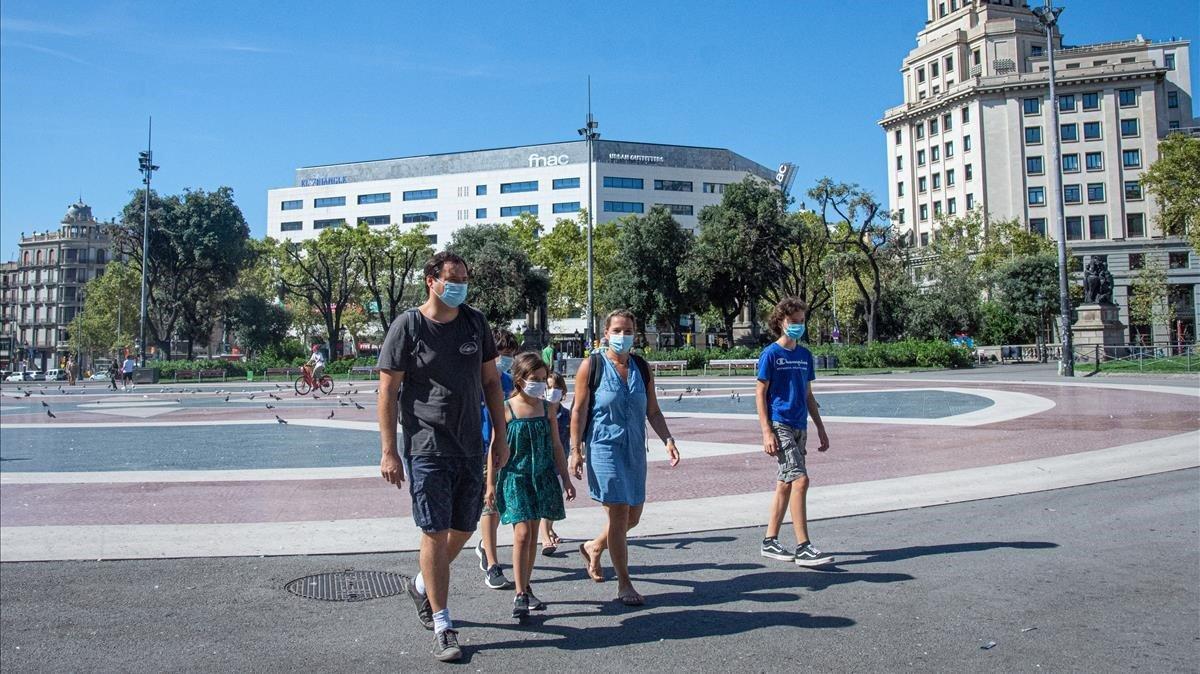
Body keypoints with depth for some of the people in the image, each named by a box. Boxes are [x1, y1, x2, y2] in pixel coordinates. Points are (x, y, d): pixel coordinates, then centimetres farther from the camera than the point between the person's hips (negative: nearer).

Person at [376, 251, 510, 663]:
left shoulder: (475, 322, 7)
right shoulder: (408, 326, -7)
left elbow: (491, 381, 13)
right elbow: (387, 390, -7)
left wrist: (500, 436, 10)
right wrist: (388, 452, -11)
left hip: (471, 445, 5)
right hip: (427, 446, -5)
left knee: (463, 529, 14)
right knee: (436, 532, -3)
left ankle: (421, 586, 40)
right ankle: (443, 627, 10)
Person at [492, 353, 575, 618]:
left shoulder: (547, 408, 4)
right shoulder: (506, 410, -8)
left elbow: (557, 446, 10)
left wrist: (566, 479, 9)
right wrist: (491, 484, -4)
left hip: (542, 476, 4)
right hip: (515, 477, -4)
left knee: (533, 534, 11)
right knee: (522, 533, -10)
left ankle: (526, 588, 23)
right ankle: (520, 594, -4)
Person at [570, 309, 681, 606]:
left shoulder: (641, 367, 9)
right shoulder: (592, 365, -4)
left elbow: (653, 411, 11)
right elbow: (579, 410, -5)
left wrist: (668, 440, -2)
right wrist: (575, 451, -9)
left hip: (635, 450, 6)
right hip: (605, 447, -5)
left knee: (633, 516, 11)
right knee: (619, 514, -6)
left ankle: (593, 548, 39)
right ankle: (624, 584, 7)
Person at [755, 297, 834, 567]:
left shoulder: (805, 355, 13)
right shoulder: (771, 354, -6)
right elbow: (760, 394, -7)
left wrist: (821, 429, 16)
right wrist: (767, 433, -15)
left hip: (799, 427, 7)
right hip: (779, 425, -7)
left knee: (785, 483, 10)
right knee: (800, 480, -14)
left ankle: (770, 541, 19)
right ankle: (803, 547, -9)